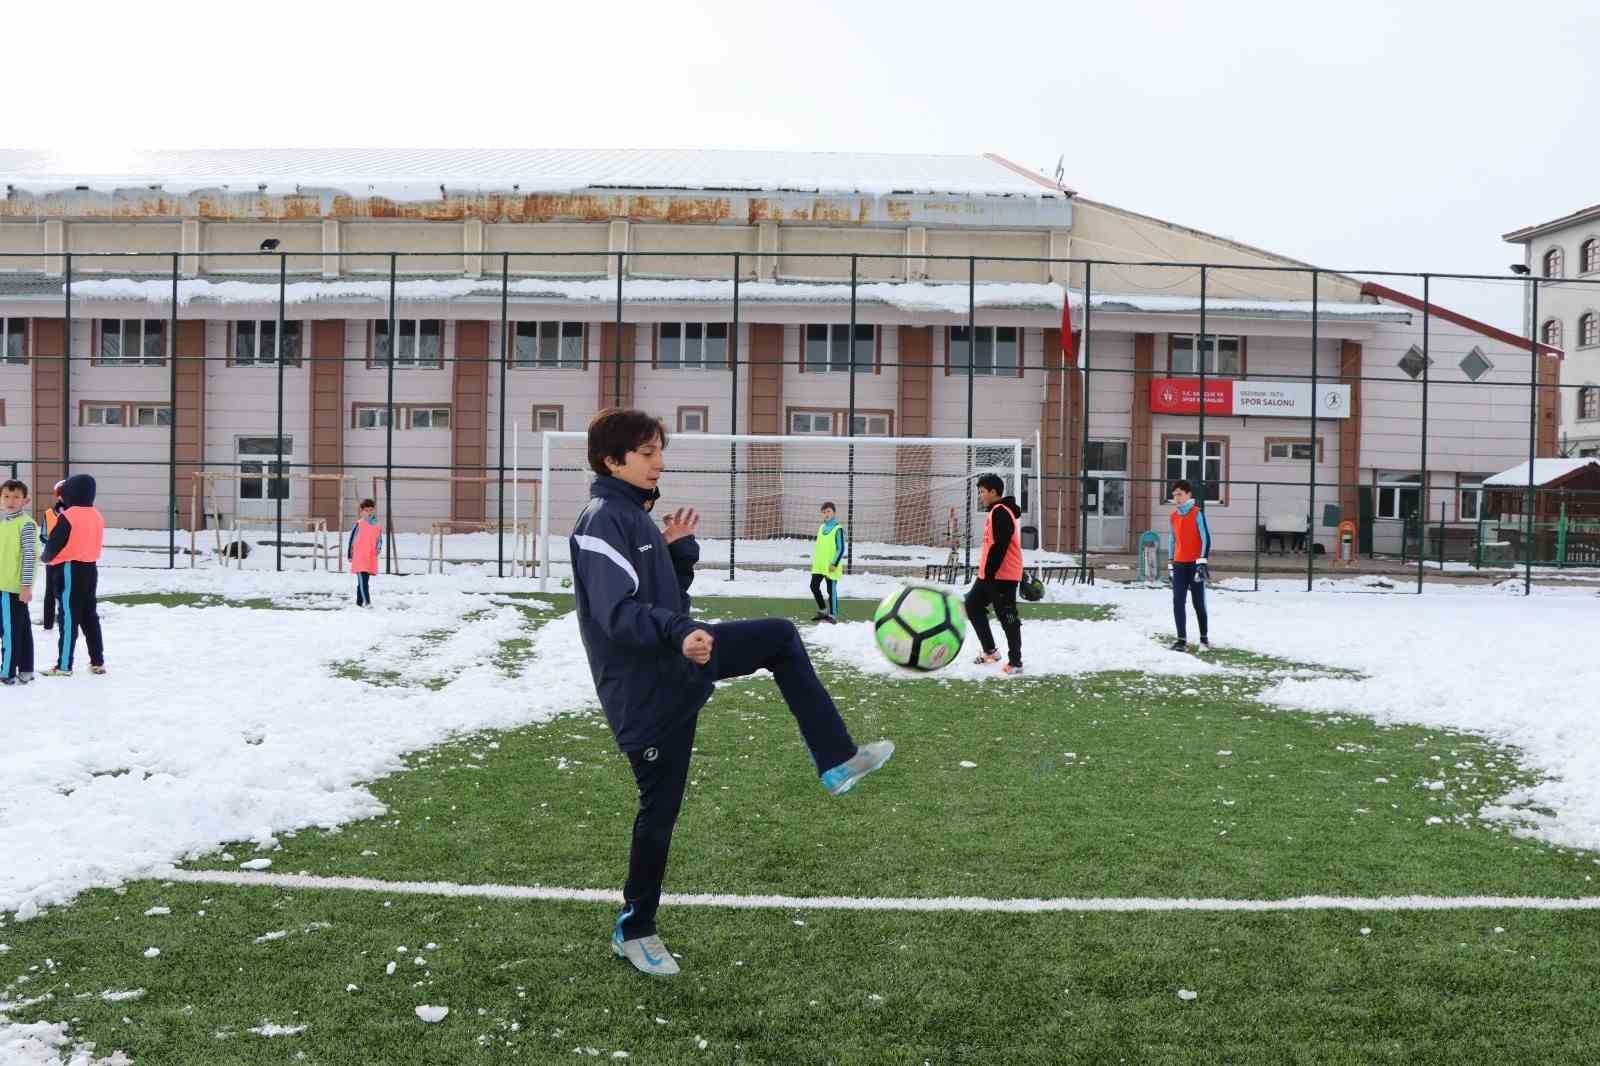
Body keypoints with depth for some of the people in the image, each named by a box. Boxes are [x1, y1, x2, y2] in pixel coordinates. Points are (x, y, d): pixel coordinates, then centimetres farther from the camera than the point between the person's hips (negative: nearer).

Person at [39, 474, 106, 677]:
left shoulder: (68, 516, -15)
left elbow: (54, 543, -12)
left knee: (69, 617, -4)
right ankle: (98, 662, 13)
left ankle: (64, 665, -2)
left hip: (70, 570, -7)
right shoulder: (97, 516, 7)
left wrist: (45, 558, 9)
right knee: (90, 616, 12)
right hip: (90, 568, 7)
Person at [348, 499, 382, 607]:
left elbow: (379, 540, 17)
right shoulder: (358, 524, -3)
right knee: (363, 581, -14)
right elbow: (352, 539, 2)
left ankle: (359, 601, 24)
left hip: (371, 559, 5)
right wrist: (349, 555, 3)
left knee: (364, 581, 13)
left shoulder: (377, 526, 9)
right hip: (359, 558, -5)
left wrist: (378, 549, -4)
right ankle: (367, 602, -22)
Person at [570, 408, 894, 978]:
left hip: (676, 662, 9)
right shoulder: (603, 521, -20)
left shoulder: (633, 514, 10)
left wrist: (670, 545, 4)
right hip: (646, 692, -9)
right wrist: (679, 634, -46)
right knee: (660, 807, 2)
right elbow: (618, 613, -32)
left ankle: (836, 761, 15)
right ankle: (634, 929, 20)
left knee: (780, 637, 12)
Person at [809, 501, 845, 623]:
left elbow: (841, 549, -12)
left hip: (831, 567, -7)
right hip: (819, 566, 7)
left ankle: (832, 615, 7)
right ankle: (823, 611, 22)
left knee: (831, 590, -1)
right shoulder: (821, 528, 13)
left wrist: (835, 563, -18)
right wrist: (815, 561, 17)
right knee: (814, 586, 6)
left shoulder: (838, 529, -9)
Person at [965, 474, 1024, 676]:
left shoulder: (1000, 512, -15)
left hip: (1002, 576, -11)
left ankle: (1015, 663, -3)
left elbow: (1000, 546, -23)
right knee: (973, 605, 16)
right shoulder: (996, 511, 17)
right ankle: (990, 651, 21)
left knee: (1007, 618, -7)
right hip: (992, 574, 11)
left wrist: (989, 573, -22)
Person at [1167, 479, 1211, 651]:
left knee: (1199, 603, 4)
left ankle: (1204, 637, 17)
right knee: (1178, 603, -2)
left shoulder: (1197, 513, -7)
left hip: (1195, 564, -5)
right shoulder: (1174, 516, 10)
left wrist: (1202, 562, -16)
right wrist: (1170, 564, 15)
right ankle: (1182, 639, 0)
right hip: (1179, 565, 5)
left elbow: (1206, 538, -10)